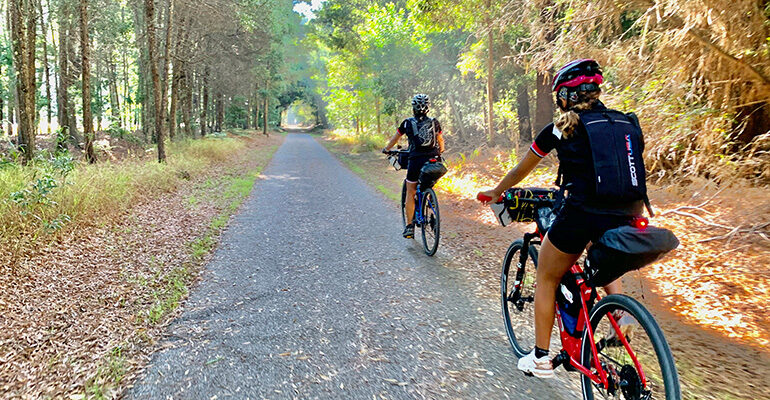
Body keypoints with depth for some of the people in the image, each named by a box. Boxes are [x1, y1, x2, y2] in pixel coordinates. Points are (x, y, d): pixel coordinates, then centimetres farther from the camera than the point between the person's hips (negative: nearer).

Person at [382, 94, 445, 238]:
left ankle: (409, 226, 6)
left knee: (410, 193, 8)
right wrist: (440, 152, 42)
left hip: (416, 160, -2)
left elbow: (395, 138, 18)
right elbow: (440, 141, 21)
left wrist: (386, 149, 36)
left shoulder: (408, 123, 5)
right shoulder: (435, 122, 10)